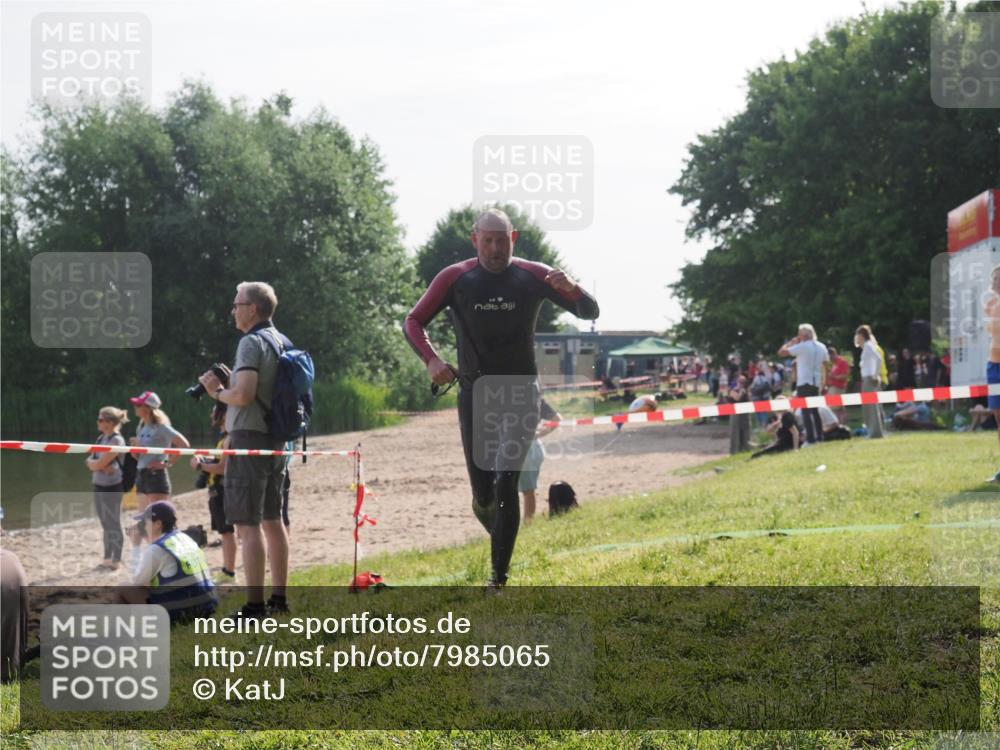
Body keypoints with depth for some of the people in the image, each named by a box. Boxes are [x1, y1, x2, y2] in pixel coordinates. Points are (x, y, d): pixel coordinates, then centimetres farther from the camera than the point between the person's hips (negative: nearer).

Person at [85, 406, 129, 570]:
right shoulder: (101, 438, 12)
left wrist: (93, 463, -1)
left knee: (113, 524, -1)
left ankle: (117, 560, 6)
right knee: (106, 524, 14)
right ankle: (107, 558, 21)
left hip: (112, 487, -8)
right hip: (99, 486, 8)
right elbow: (90, 462, 5)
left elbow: (101, 463, -19)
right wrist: (101, 467, -12)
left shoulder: (117, 440, -13)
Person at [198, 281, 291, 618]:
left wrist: (217, 391, -5)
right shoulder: (283, 343, 14)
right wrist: (228, 386, 16)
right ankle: (278, 598, 20)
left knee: (248, 525, -9)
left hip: (250, 438, -9)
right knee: (272, 521, 15)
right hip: (276, 439, 9)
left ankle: (254, 605, -12)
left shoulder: (252, 342, -14)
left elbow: (243, 395, -24)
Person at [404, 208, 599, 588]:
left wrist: (570, 289, -23)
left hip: (519, 390, -1)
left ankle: (499, 577, -12)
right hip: (474, 392, 2)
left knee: (505, 485, -16)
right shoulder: (455, 278, -2)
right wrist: (431, 359, -17)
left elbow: (590, 313, 0)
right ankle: (502, 539, 36)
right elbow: (413, 322, 2)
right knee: (483, 495, 4)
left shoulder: (533, 276, -3)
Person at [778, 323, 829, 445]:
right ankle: (819, 436, 12)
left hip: (803, 383, -6)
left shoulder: (802, 346, -11)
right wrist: (824, 381, 18)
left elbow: (781, 352, -11)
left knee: (806, 411, -5)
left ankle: (810, 438, -10)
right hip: (816, 382, 6)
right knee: (814, 411, 15)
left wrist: (790, 342, 4)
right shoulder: (822, 347, 9)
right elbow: (827, 365, 12)